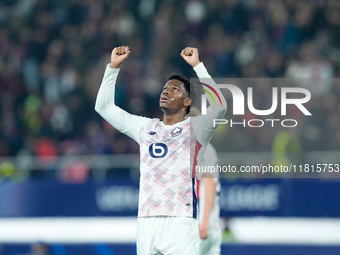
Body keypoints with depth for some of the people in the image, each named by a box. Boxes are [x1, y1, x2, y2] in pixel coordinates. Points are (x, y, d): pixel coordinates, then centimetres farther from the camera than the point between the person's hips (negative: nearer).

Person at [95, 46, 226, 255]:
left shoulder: (194, 128, 4)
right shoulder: (145, 127, 20)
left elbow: (219, 107, -15)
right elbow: (104, 107, 23)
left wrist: (197, 65, -15)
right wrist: (114, 67, 14)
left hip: (180, 222, -5)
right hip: (146, 221, 5)